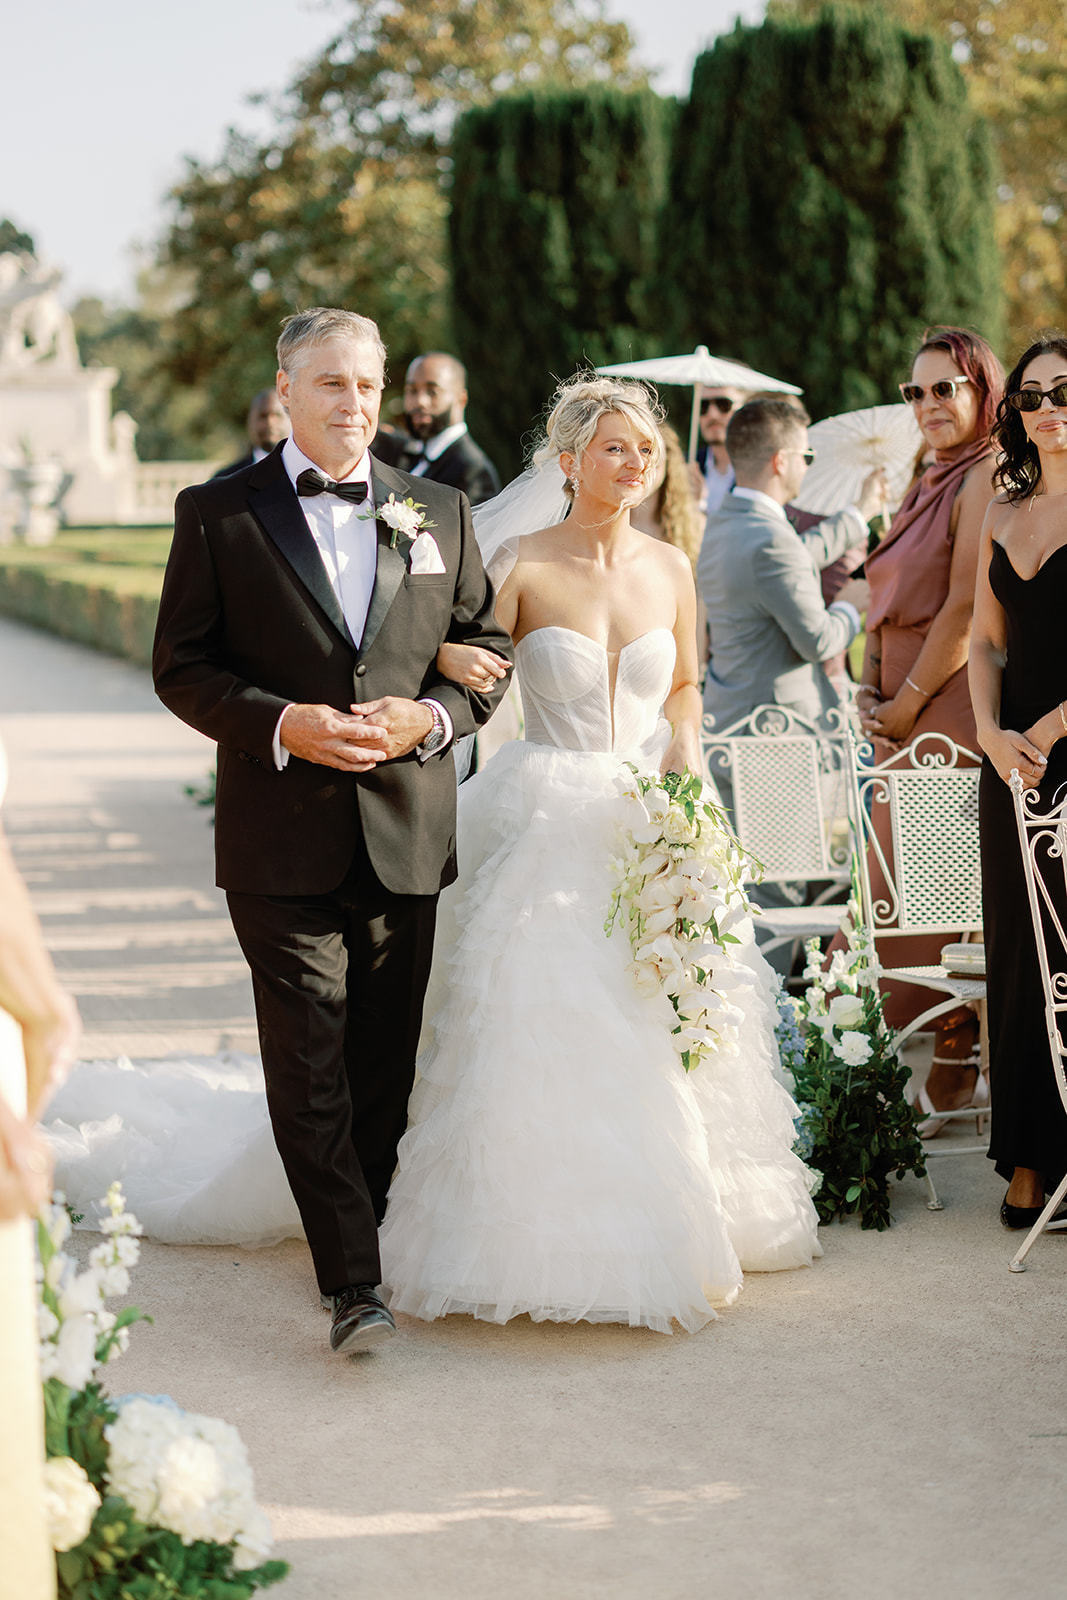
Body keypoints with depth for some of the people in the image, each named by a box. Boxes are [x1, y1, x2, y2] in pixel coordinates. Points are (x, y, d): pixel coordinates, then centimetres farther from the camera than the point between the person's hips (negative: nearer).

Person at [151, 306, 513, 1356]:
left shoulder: (438, 512, 10)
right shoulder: (217, 514, 2)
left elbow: (487, 650, 12)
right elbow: (182, 668, 0)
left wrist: (430, 716, -8)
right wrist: (283, 725, -15)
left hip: (408, 832, 3)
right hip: (282, 836, -3)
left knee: (385, 1062, 11)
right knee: (309, 1066, -6)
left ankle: (361, 1225, 27)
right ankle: (351, 1281, -5)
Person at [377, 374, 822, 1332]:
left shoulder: (670, 568, 6)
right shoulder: (522, 563, -7)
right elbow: (465, 678, -6)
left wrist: (685, 758, 0)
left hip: (654, 822, 4)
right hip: (549, 823, -4)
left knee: (665, 1028, 5)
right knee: (537, 1029, -6)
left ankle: (671, 1233, 21)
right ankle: (546, 1242, 8)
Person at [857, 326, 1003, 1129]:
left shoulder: (987, 478, -8)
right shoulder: (928, 487, 20)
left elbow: (966, 610, -14)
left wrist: (906, 704, -11)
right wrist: (868, 692, 6)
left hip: (952, 708, -9)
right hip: (904, 715, 9)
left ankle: (954, 1077, 1)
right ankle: (941, 1069, 14)